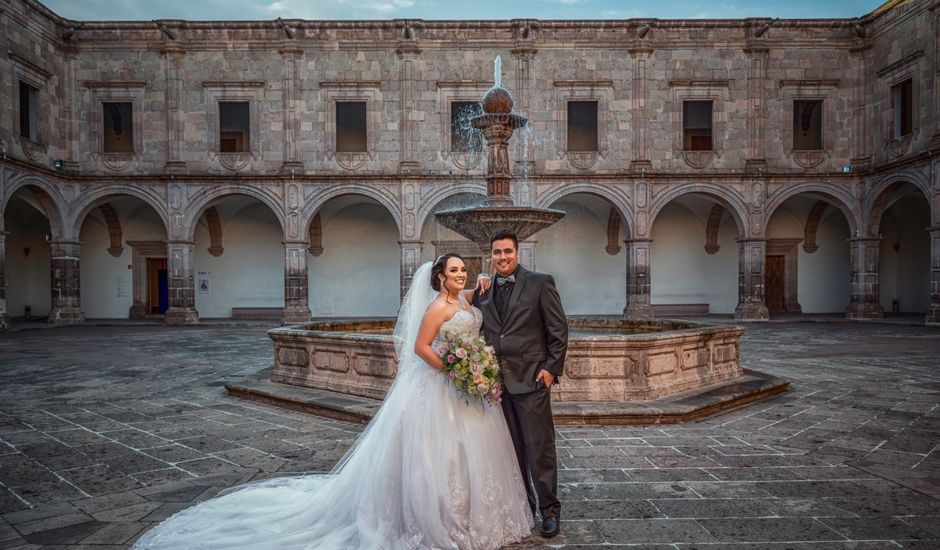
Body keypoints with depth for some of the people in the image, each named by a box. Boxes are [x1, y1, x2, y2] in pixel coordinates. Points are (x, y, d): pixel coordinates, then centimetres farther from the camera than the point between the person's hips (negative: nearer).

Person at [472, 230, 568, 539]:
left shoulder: (540, 283, -3)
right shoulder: (482, 291, 10)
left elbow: (559, 330, -4)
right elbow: (479, 333, 15)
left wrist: (552, 368, -9)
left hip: (531, 378, -4)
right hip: (496, 381, 4)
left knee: (539, 447, 1)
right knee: (512, 449, 12)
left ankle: (549, 508, 15)